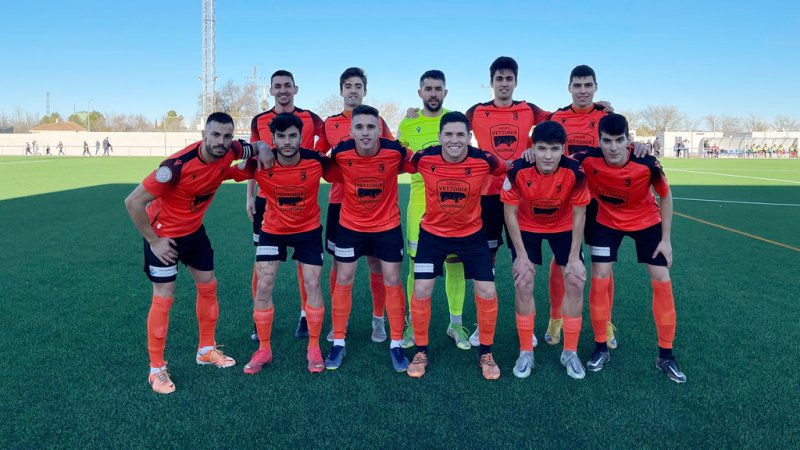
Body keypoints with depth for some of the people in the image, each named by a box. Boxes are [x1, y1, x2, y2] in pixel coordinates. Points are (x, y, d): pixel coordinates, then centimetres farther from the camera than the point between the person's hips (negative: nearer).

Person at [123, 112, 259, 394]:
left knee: (208, 286, 13)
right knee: (164, 299, -4)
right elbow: (133, 202, -28)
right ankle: (156, 369, 12)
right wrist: (153, 241, -21)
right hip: (164, 234, -7)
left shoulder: (231, 151, -17)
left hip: (194, 230, 7)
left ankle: (206, 349, 32)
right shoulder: (178, 166, -34)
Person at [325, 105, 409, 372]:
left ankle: (396, 344, 17)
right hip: (351, 225, 1)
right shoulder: (340, 152, -19)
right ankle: (338, 342, 20)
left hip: (388, 225, 0)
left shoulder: (395, 150, -21)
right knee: (343, 281, 4)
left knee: (392, 281, 2)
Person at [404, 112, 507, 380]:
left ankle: (486, 353, 21)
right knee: (421, 291, -3)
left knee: (487, 292, -2)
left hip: (472, 234, 0)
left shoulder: (484, 160, -19)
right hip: (433, 234, 0)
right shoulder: (424, 158, -18)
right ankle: (421, 352, 20)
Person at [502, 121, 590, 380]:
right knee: (523, 283, -9)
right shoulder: (518, 171, -29)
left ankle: (570, 353, 10)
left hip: (563, 227, 1)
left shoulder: (575, 172, -28)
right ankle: (526, 352, 6)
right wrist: (521, 256, -17)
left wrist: (574, 257, -15)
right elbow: (510, 213, -18)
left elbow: (578, 215, -15)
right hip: (527, 228, -1)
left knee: (575, 283, -6)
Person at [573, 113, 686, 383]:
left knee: (662, 282, -2)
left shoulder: (647, 164, -29)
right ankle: (601, 349, 9)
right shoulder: (588, 160, -28)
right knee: (599, 279, -7)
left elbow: (665, 197, -11)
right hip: (607, 222, 0)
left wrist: (666, 239, -9)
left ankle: (665, 355, 12)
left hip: (646, 221, 0)